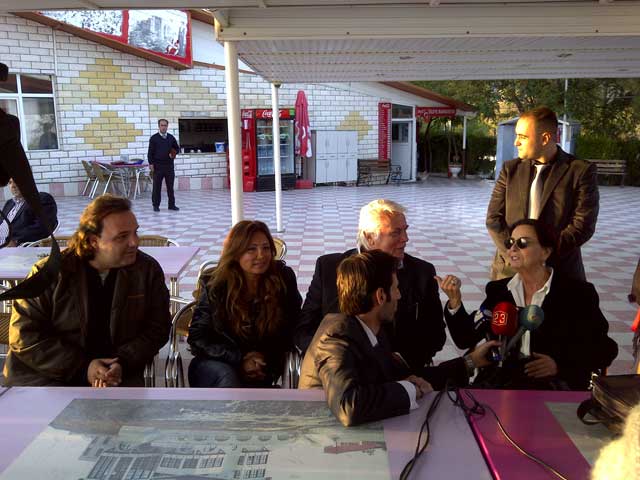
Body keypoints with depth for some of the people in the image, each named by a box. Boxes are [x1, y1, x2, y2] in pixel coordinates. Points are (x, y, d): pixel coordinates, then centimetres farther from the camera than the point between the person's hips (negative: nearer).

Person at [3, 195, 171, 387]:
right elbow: (24, 335, -7)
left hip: (117, 376, 1)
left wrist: (123, 363, -14)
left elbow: (157, 328, 3)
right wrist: (83, 368, -15)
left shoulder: (148, 270, -1)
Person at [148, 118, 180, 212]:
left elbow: (177, 148, 18)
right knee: (157, 187, 3)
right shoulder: (154, 138, 0)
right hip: (158, 166, -3)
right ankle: (156, 205, 11)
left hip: (169, 165, 3)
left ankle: (171, 205, 12)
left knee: (170, 186, 5)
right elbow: (150, 152, -2)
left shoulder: (171, 137, 8)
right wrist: (151, 163, -9)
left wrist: (173, 153, -3)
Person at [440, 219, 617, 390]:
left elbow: (605, 349, 2)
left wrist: (559, 365, -13)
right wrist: (455, 302, -10)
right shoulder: (498, 290, 11)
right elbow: (466, 339, 7)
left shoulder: (578, 293, 1)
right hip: (503, 377, 3)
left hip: (557, 381, -2)